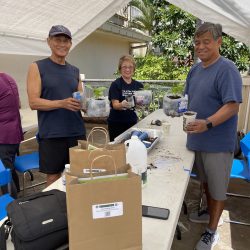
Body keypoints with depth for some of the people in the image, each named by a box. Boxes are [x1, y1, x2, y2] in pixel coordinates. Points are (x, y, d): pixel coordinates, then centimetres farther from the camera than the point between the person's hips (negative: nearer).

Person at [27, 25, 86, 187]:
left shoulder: (75, 71, 13)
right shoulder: (37, 67, -1)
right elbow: (34, 102, -9)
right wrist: (62, 103, -23)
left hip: (77, 132, 4)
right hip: (51, 134, -4)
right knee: (54, 176, 7)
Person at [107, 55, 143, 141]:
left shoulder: (138, 85, 5)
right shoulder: (115, 84, -7)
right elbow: (115, 105, -15)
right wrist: (122, 104, -36)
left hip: (132, 122, 4)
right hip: (117, 123, -3)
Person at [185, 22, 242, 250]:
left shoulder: (226, 69, -17)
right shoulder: (195, 70, 7)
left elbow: (232, 106, -24)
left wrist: (207, 124, -36)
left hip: (218, 142, -7)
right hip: (197, 139, 7)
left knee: (217, 187, 10)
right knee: (206, 181, 25)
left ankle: (212, 231, 28)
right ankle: (210, 212, 48)